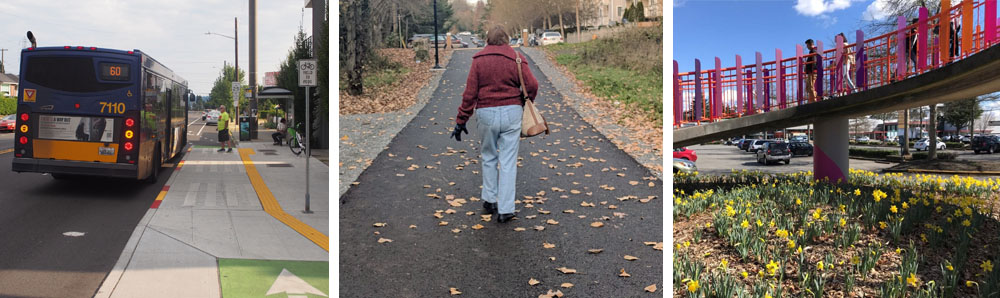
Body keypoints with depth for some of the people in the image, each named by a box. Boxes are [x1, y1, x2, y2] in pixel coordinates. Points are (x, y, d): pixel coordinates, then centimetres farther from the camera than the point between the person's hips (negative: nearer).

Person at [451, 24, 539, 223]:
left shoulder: (479, 60, 1)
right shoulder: (516, 58, 2)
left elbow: (470, 93, -3)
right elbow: (532, 85, -5)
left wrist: (461, 121, 0)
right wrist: (525, 103, 14)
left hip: (486, 113, 0)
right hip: (511, 112, 0)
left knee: (488, 157, 19)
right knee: (508, 161, 3)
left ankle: (490, 200, 25)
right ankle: (506, 209, 2)